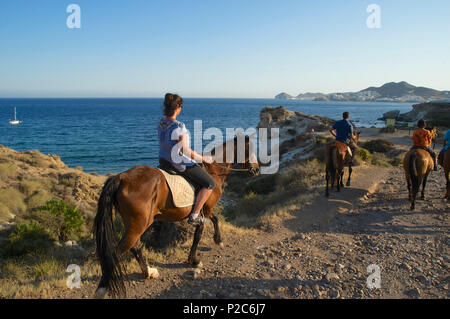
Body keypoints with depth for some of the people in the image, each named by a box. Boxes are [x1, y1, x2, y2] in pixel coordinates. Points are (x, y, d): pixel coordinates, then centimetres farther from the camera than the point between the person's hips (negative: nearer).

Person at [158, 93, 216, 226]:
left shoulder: (161, 123, 0)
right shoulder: (179, 126, -27)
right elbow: (185, 150, -26)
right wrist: (203, 158, -13)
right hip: (180, 164, -10)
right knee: (210, 183, 0)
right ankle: (194, 215, 1)